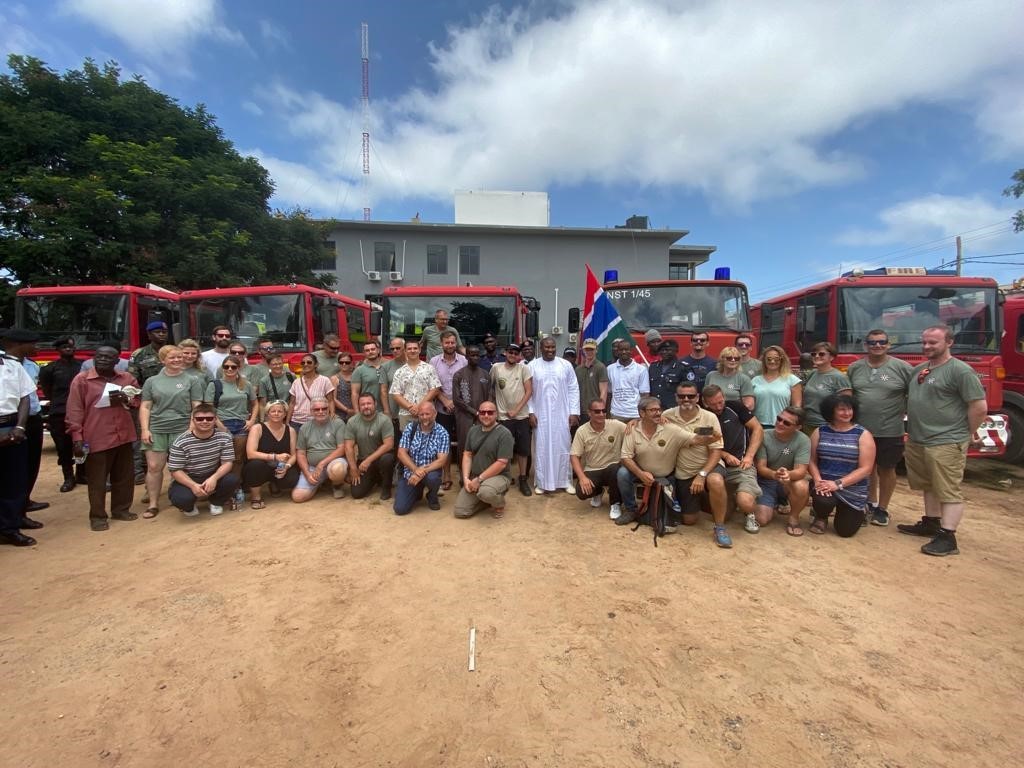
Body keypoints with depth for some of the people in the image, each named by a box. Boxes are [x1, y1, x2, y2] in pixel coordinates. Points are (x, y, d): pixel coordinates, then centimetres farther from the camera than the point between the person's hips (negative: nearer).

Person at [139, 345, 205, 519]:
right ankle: (153, 504, 10)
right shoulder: (152, 381, 9)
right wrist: (145, 429, -3)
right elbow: (145, 407, 7)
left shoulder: (192, 380, 5)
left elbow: (196, 407, 2)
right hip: (156, 429, 1)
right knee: (154, 466, 0)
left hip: (182, 429, -1)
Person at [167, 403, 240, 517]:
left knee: (232, 480, -28)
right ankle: (189, 507, 10)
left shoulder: (224, 437, -10)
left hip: (212, 477, 2)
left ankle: (216, 502, 7)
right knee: (181, 499, -33)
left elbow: (227, 463, -12)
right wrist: (193, 485, -31)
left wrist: (214, 478, -32)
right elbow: (176, 471, -14)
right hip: (187, 479, -2)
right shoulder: (180, 442, -16)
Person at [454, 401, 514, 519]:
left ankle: (499, 505, -2)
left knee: (485, 492, -39)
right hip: (475, 478, 6)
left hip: (499, 476, -6)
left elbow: (501, 463, -20)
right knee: (460, 512, -3)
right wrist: (466, 478, -7)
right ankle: (489, 499, 21)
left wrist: (479, 479, -20)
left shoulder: (504, 434, -15)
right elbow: (467, 455, 7)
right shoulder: (473, 430, 6)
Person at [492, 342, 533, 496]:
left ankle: (522, 479, 22)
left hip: (522, 416, 1)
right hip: (504, 416, 0)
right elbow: (489, 387, 10)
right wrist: (494, 406, 6)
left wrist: (516, 410, -10)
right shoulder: (496, 368, 0)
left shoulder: (524, 368, -2)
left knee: (523, 449, 9)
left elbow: (529, 391, -5)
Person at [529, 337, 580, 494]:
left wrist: (574, 412, -4)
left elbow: (573, 389, 2)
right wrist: (531, 412, -5)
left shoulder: (565, 365, 2)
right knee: (542, 448, 5)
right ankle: (542, 482, 15)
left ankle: (566, 481, 18)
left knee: (563, 447, 6)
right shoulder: (533, 366, 2)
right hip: (540, 414, 0)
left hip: (561, 414, 0)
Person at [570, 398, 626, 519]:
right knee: (581, 492, -24)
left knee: (615, 470, -36)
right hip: (591, 471, 1)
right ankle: (597, 492, 18)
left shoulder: (616, 426, -10)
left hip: (612, 468, -1)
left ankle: (615, 503, -6)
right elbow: (574, 456, -9)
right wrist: (582, 477, -22)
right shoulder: (582, 431, -8)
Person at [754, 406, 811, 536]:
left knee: (801, 487, -36)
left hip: (790, 482, 0)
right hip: (766, 482, 1)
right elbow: (760, 467, -16)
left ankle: (793, 518, -6)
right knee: (761, 520, -15)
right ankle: (774, 506, 23)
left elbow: (801, 470, -22)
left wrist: (788, 475, -47)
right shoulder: (764, 436, -14)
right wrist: (774, 474, -40)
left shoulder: (803, 440, -15)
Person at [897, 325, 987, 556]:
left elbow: (980, 407, -12)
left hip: (946, 444, -8)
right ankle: (931, 523, 31)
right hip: (918, 441, 8)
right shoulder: (918, 370, 13)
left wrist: (966, 435, -4)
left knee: (948, 491, -3)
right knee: (929, 487, 19)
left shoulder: (960, 370, -11)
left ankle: (947, 537, 0)